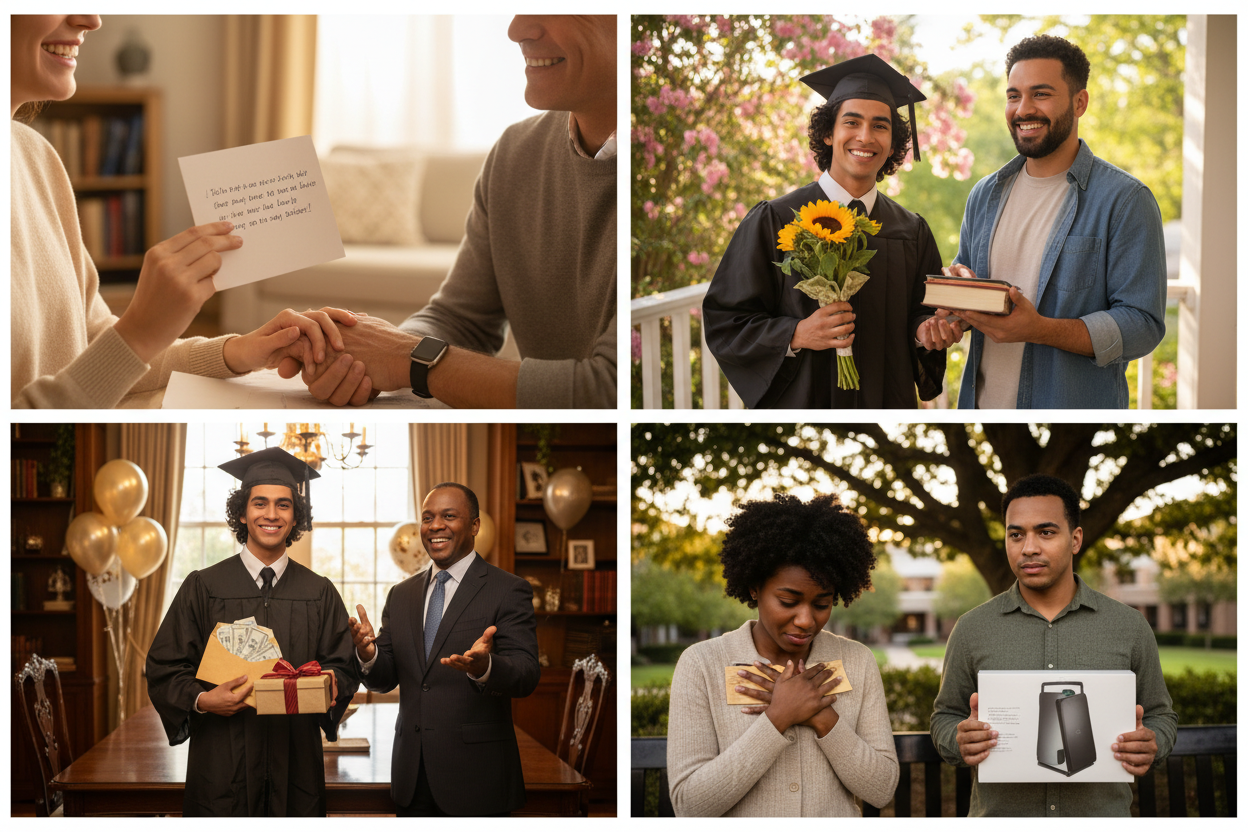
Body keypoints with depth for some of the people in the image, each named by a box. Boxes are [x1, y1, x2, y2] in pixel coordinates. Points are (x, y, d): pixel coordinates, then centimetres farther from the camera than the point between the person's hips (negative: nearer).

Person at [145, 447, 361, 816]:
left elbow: (345, 666, 9)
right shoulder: (203, 588, 3)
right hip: (221, 768, -2)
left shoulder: (320, 594, 9)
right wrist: (202, 700, -17)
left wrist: (331, 687, -13)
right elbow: (164, 669, 1)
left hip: (296, 767, 2)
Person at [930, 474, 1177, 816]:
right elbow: (945, 718, 10)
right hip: (1000, 816, 0)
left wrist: (1150, 746, -10)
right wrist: (960, 742, -12)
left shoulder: (1129, 627, 4)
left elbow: (1160, 716, 12)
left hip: (1101, 815, 0)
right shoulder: (972, 630, 3)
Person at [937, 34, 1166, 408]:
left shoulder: (1125, 201, -11)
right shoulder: (985, 195, 7)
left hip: (1074, 408, -5)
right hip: (982, 403, 5)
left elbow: (1143, 325, -16)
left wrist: (1039, 329, -28)